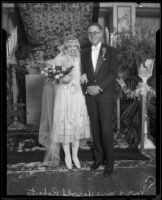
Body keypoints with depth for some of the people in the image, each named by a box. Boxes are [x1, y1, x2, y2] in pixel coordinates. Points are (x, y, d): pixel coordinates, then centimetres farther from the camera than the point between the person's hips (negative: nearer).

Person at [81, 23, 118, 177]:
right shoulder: (85, 53, 14)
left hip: (105, 95, -4)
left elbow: (113, 73, -6)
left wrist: (99, 87, -15)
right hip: (90, 96, 4)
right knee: (95, 128, 8)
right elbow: (83, 73, 13)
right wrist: (87, 87, -7)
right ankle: (98, 158, 22)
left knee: (106, 128, -4)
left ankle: (109, 162, 8)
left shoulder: (110, 51, 2)